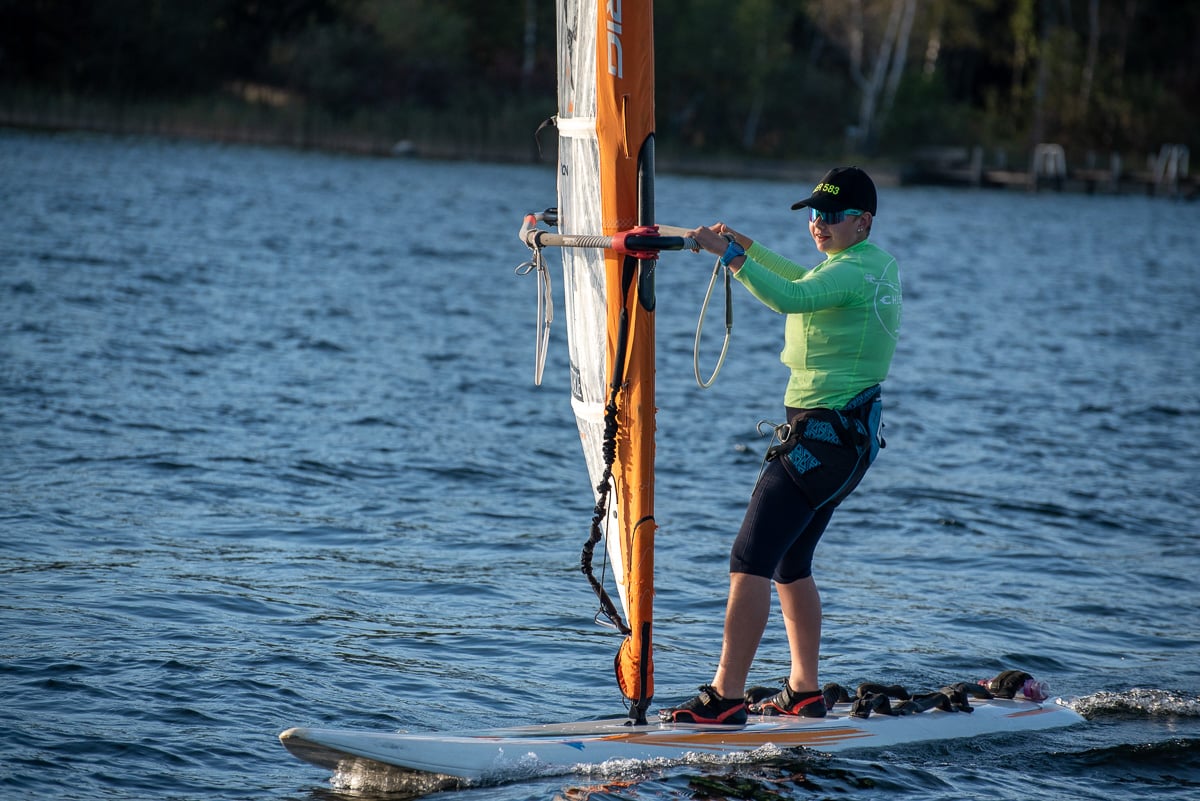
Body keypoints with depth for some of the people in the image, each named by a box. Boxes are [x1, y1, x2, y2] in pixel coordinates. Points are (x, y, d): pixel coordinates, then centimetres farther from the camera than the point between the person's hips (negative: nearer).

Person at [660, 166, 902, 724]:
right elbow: (812, 285, 37)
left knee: (750, 560, -13)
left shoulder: (857, 269, -14)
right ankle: (804, 692, 21)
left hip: (822, 435, -11)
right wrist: (750, 248, 32)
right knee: (789, 563, 18)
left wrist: (730, 254, -34)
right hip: (852, 435, 11)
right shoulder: (877, 262, 16)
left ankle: (726, 697, -17)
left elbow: (791, 297, -33)